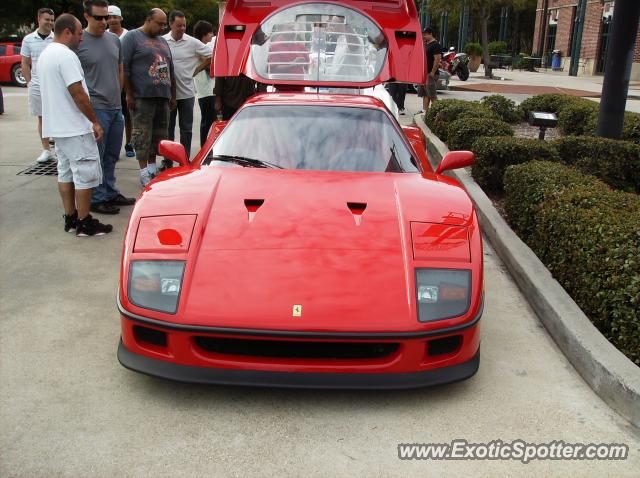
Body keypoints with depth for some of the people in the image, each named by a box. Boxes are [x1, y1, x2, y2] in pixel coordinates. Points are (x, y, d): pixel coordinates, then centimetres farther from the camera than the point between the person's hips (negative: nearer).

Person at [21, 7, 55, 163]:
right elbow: (25, 64, 9)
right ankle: (46, 150, 17)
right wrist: (29, 82, 2)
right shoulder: (28, 39, 5)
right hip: (36, 87, 3)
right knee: (41, 118, 9)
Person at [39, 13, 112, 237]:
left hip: (56, 126, 10)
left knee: (65, 173, 14)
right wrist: (95, 122, -15)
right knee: (85, 175, -3)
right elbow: (78, 93, -22)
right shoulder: (66, 55, -18)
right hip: (75, 128, -10)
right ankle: (84, 224, 2)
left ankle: (70, 218, 21)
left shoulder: (45, 55, 14)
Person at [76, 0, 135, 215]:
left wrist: (117, 95, 15)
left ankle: (111, 193, 28)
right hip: (95, 108, -7)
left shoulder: (114, 40, 12)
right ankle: (97, 199, 8)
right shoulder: (79, 42, -9)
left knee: (111, 156, 16)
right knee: (96, 157, 0)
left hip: (115, 108, 7)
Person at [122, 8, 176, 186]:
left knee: (159, 134, 9)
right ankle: (144, 172, -3)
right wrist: (129, 95, -12)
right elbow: (124, 68, -7)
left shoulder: (162, 41, 21)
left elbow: (170, 69, 24)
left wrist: (173, 96, 20)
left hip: (163, 97, 7)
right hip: (143, 97, -7)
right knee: (143, 134, -5)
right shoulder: (133, 37, -1)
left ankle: (152, 165, 20)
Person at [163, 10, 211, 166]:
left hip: (186, 93, 0)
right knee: (168, 128, 9)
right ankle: (167, 161, 17)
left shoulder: (192, 42, -1)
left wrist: (196, 70, 3)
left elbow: (210, 57, 5)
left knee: (186, 129, 5)